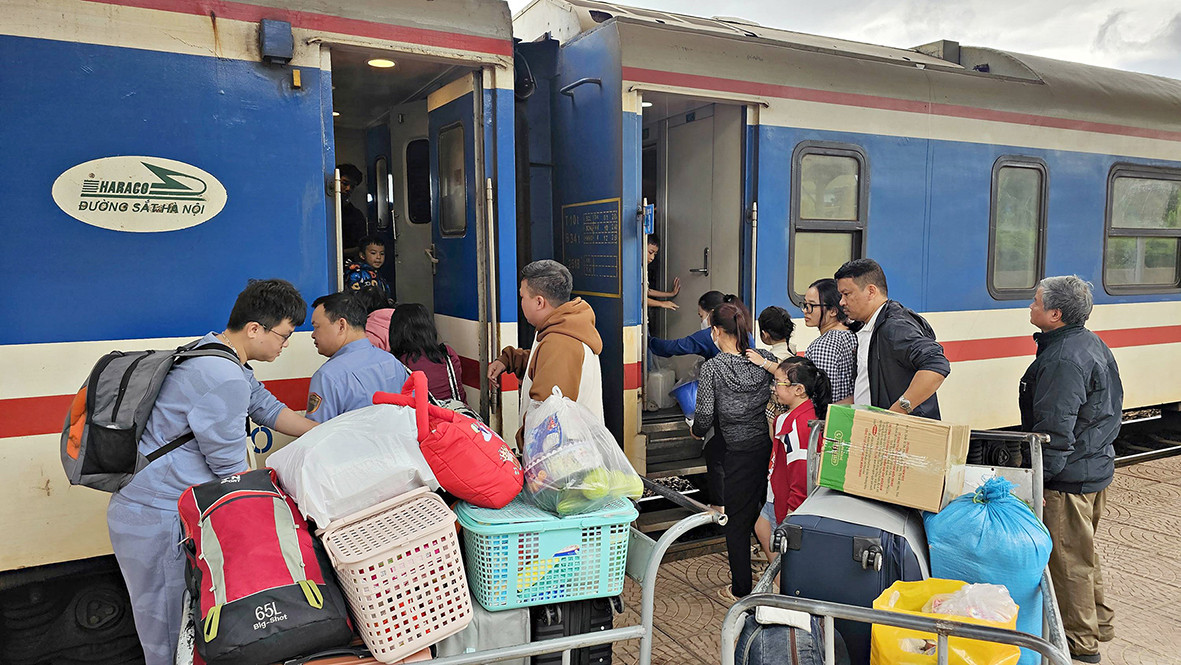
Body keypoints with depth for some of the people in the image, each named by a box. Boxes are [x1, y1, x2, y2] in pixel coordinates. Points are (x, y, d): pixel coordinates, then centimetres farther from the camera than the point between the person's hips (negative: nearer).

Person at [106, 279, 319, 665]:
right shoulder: (224, 380, -24)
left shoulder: (216, 355, 10)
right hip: (157, 520, -10)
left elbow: (267, 409, 17)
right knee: (171, 633, 4)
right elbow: (233, 472, -17)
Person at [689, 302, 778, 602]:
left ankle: (741, 588, 19)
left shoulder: (712, 367, -12)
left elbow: (705, 414, -11)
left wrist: (696, 431, 9)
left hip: (740, 451, -4)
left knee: (738, 520, 9)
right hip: (770, 446, 4)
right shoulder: (767, 358, 0)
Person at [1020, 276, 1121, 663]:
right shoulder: (1093, 345, 9)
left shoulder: (1062, 361, -24)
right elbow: (1111, 410, 20)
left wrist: (1034, 478, -21)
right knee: (1083, 552, 24)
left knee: (1067, 559, 4)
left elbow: (1055, 431, -26)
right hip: (1098, 467, 11)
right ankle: (1099, 622, 38)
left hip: (1068, 477, -11)